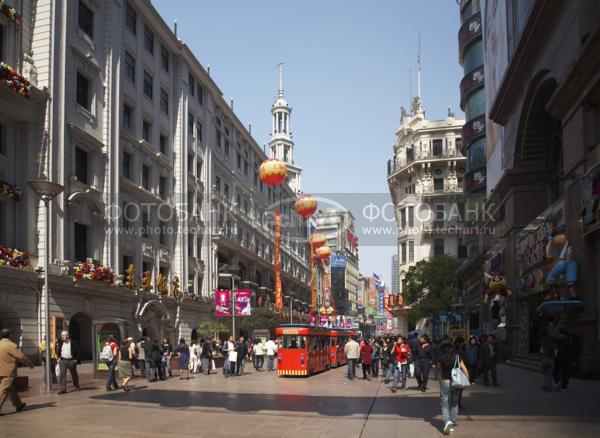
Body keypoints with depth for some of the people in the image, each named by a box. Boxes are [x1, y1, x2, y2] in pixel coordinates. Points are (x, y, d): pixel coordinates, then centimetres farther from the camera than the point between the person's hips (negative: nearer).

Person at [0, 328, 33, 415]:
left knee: (11, 389, 18)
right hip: (8, 372, -8)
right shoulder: (10, 345, -15)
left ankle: (19, 405, 30)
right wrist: (30, 364, 1)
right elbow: (21, 356, -11)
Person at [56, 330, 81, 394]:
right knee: (62, 374, -9)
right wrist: (59, 357, 3)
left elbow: (78, 352, 0)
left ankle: (77, 386, 30)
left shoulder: (74, 342, -3)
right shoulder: (60, 342, 6)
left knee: (74, 374, 11)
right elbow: (57, 351, 16)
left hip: (71, 361, -2)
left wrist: (76, 360, -7)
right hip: (62, 360, 2)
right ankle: (62, 389, -9)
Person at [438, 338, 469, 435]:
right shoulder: (457, 356, -2)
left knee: (444, 404, 4)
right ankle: (452, 424, 22)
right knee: (454, 404, 17)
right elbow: (465, 370, -2)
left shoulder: (441, 358, -8)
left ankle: (447, 421, -19)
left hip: (445, 381, -2)